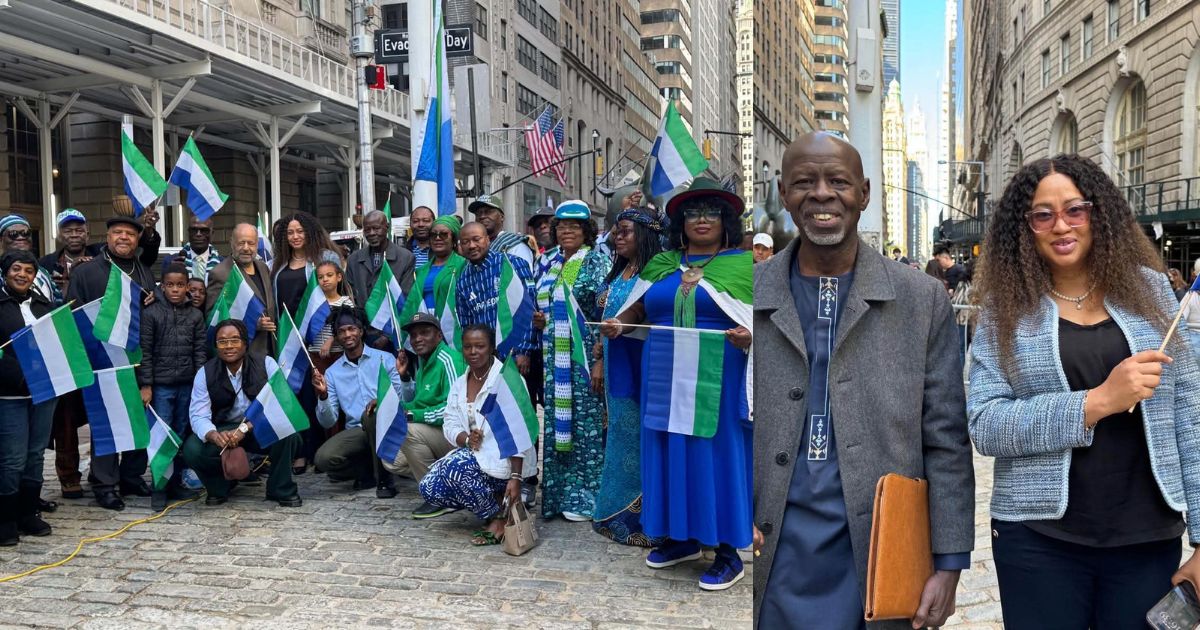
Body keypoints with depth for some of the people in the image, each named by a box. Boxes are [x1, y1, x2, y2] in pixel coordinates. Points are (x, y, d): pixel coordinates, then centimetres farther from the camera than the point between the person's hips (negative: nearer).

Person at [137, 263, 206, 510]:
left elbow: (200, 351, 5)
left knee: (181, 435, 10)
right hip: (160, 385, -3)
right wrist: (145, 385, -8)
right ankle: (159, 488, 7)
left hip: (187, 385, 3)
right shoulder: (150, 313, -2)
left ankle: (175, 483, 21)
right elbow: (145, 351, -3)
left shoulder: (196, 315, 5)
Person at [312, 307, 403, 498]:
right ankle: (370, 470, 5)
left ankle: (384, 479, -16)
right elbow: (328, 422, 2)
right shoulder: (332, 372, 8)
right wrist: (322, 396, -15)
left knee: (372, 415, -37)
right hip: (356, 430, 3)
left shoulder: (384, 358, 2)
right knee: (324, 458, -25)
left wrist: (404, 375, -27)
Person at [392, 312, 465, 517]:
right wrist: (404, 376, 4)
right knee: (392, 460, 7)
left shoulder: (448, 360, -18)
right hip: (431, 433, 10)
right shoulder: (422, 361, 11)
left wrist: (413, 415, -22)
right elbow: (411, 402, 20)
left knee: (408, 431, -29)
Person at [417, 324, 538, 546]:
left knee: (455, 467, -31)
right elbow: (450, 424, 5)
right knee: (428, 488, -12)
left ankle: (500, 515, -9)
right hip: (471, 454, 7)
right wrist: (466, 439, -20)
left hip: (505, 458, -7)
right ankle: (494, 502, 5)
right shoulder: (459, 384, 11)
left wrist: (515, 477, -24)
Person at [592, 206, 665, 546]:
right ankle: (617, 513, 25)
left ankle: (640, 518, 9)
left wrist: (624, 325, -22)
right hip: (616, 367, 8)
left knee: (639, 439, -2)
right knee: (620, 433, 14)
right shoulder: (617, 274, 15)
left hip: (640, 368, -8)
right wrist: (600, 360, 17)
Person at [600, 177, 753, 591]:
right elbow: (637, 307, 15)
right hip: (666, 381, 4)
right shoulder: (661, 264, 12)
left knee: (719, 456, 0)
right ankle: (681, 537, 25)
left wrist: (747, 337, -25)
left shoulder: (743, 264, 0)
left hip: (718, 381, -4)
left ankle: (727, 551, 10)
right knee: (671, 454, 10)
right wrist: (619, 323, -4)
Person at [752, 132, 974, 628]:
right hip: (773, 564, 0)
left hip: (879, 564, 0)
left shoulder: (922, 300, 1)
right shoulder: (753, 294, 1)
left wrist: (948, 564, -2)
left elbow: (945, 442, 1)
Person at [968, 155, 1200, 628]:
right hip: (1039, 537, -1)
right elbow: (984, 425, -11)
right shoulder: (1006, 309, -2)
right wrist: (1098, 401, -21)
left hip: (1150, 537, 2)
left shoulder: (1149, 290, 3)